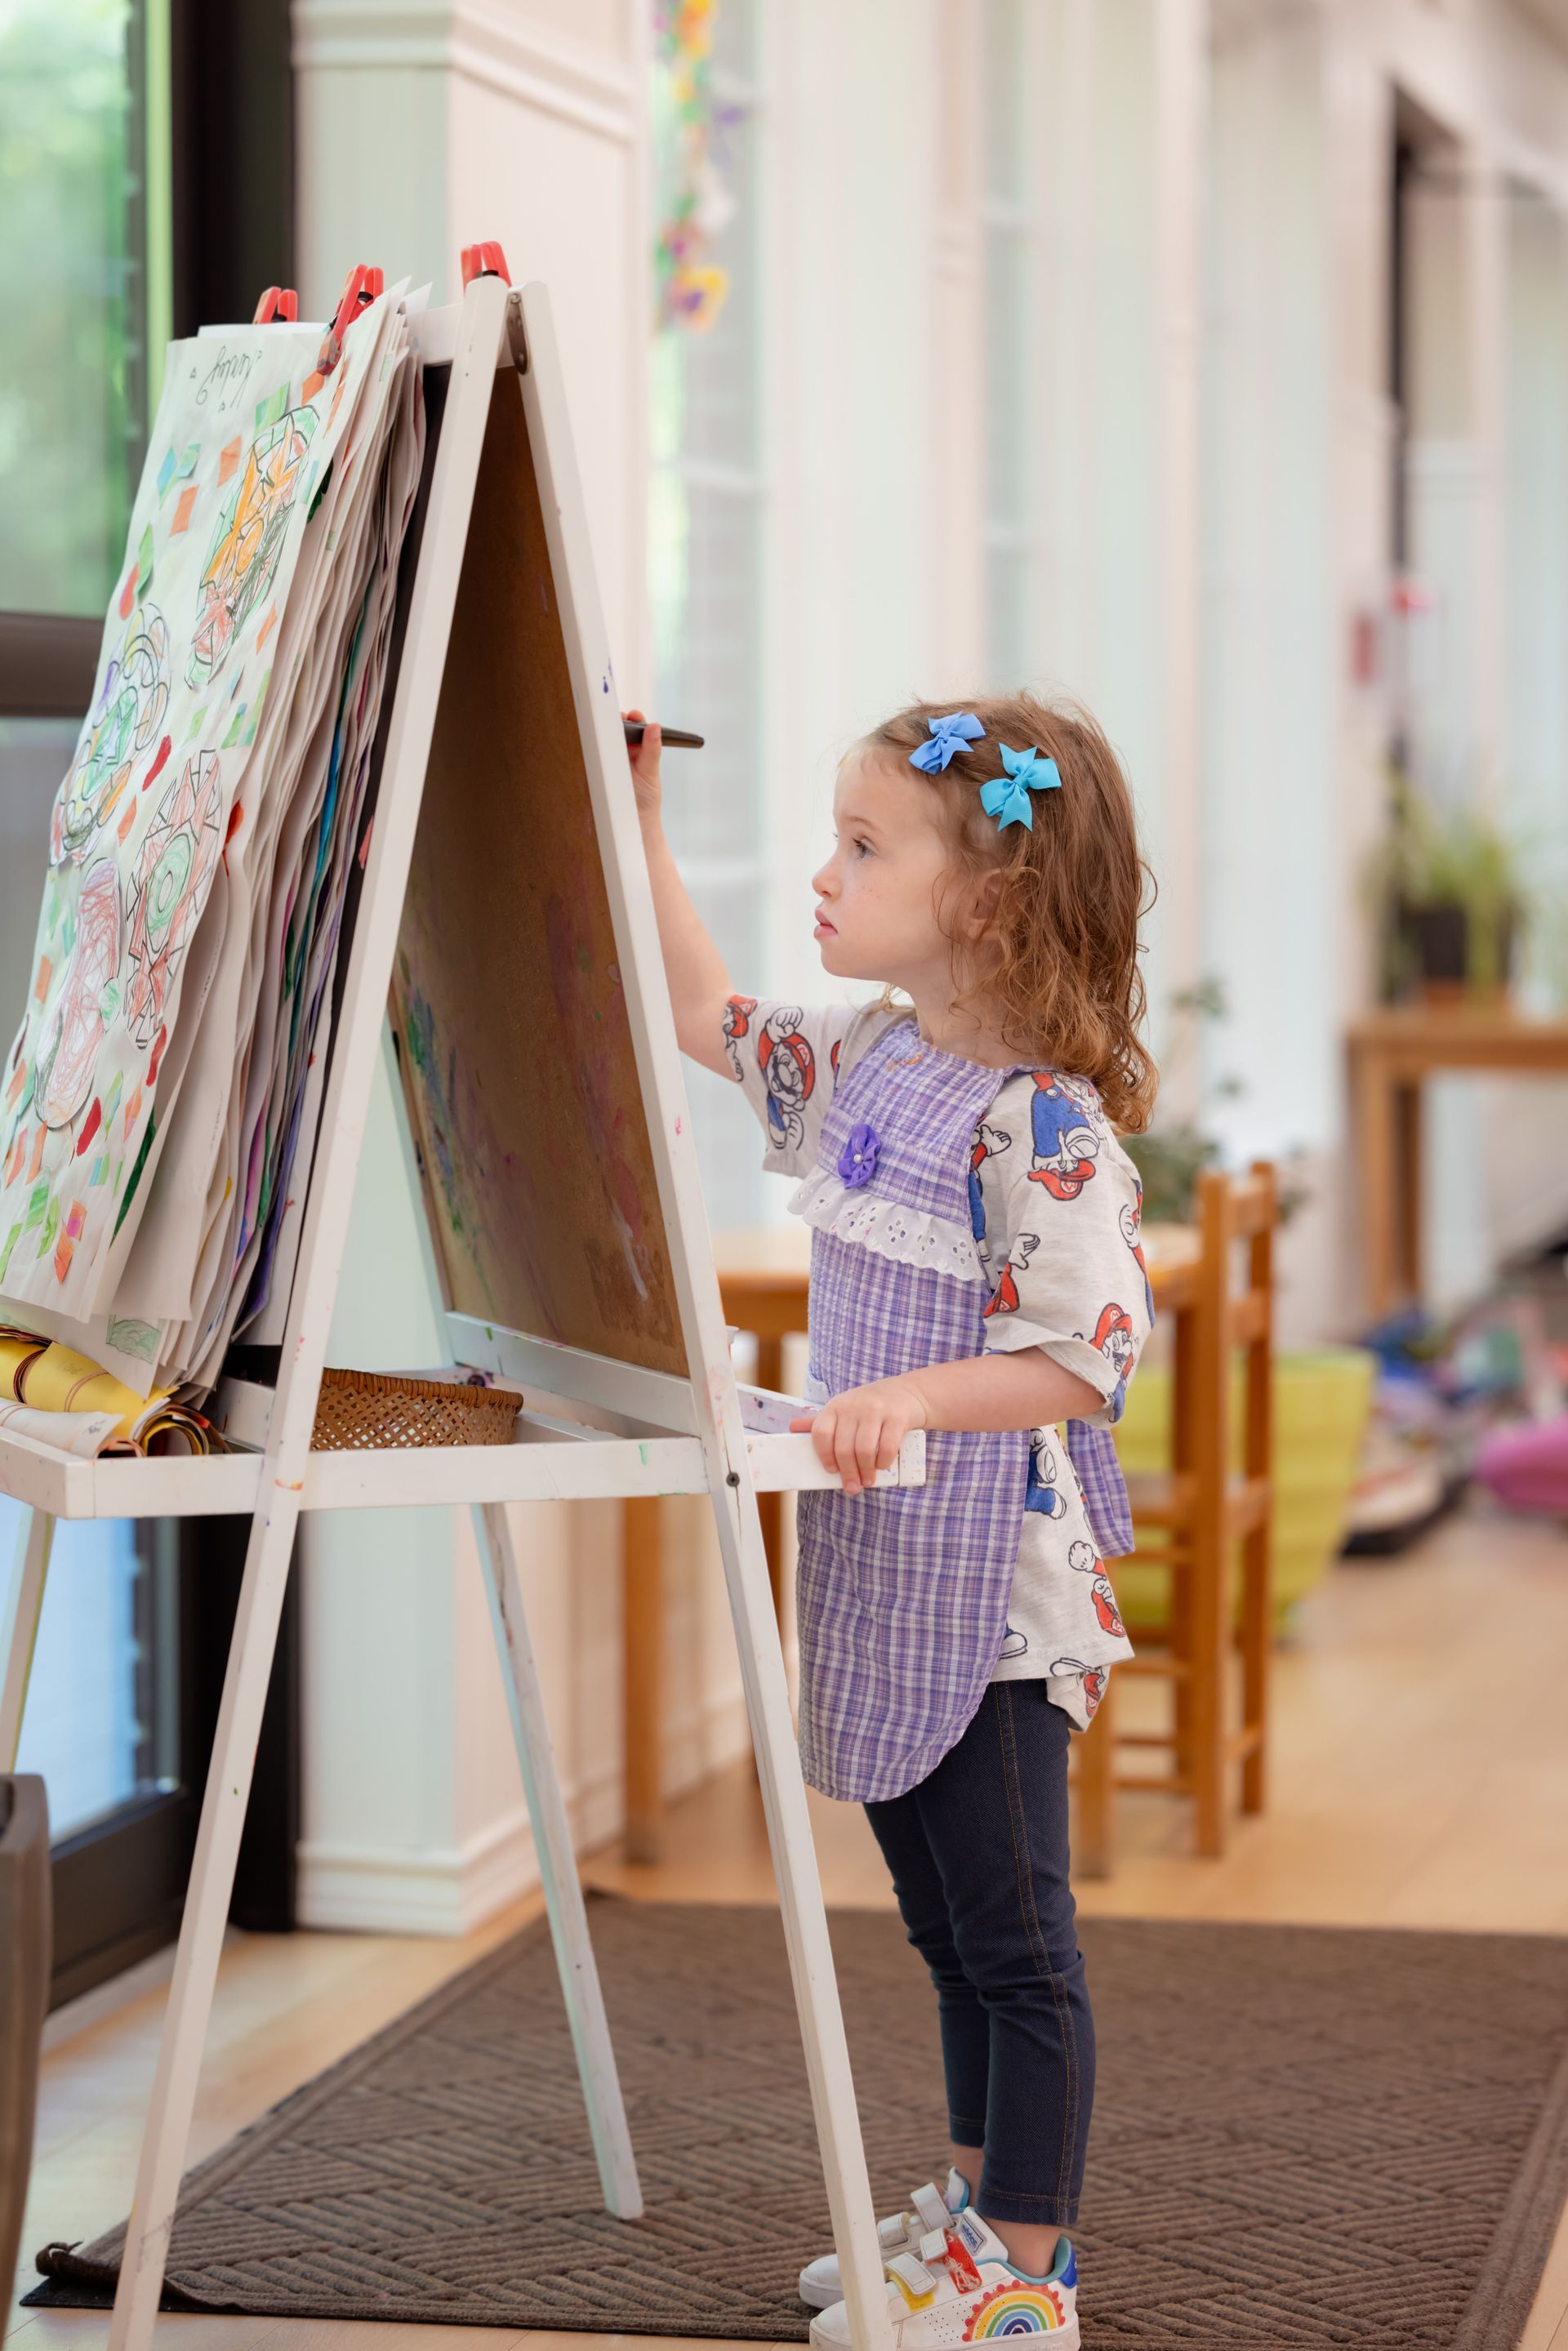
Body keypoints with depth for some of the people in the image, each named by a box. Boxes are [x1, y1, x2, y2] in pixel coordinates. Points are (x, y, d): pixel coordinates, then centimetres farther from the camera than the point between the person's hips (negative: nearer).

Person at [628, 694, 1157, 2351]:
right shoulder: (862, 1058, 6)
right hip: (887, 1578, 9)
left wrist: (915, 1396, -32)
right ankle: (975, 2211, 34)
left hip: (993, 1591, -9)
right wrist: (639, 832, 15)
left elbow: (1092, 1355, -22)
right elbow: (706, 1019, 21)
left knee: (1011, 1942, 2)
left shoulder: (1039, 1121, -20)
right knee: (947, 1929, 20)